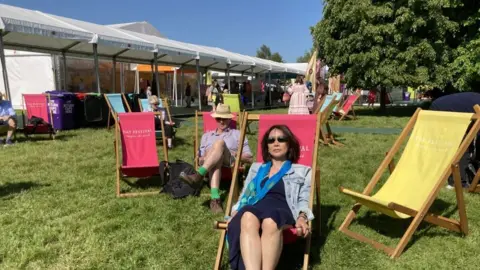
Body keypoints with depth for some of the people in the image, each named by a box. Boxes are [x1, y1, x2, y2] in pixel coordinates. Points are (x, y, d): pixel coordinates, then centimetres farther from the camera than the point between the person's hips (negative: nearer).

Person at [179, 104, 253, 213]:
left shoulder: (237, 134, 25)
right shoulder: (206, 136, 32)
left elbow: (249, 158, 17)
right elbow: (200, 160, 26)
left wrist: (236, 155, -3)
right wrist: (204, 158, 1)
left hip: (231, 164, -1)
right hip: (208, 165, 2)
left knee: (219, 143, -32)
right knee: (216, 161, -38)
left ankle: (198, 176, -48)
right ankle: (215, 198, -54)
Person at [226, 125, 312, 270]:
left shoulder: (302, 171, 25)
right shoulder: (256, 168, 32)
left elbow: (304, 200, 14)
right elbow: (244, 196, 26)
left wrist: (302, 216, -9)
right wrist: (235, 212, 5)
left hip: (281, 209, -1)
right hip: (254, 208, 2)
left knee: (270, 222, -41)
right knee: (248, 218, -39)